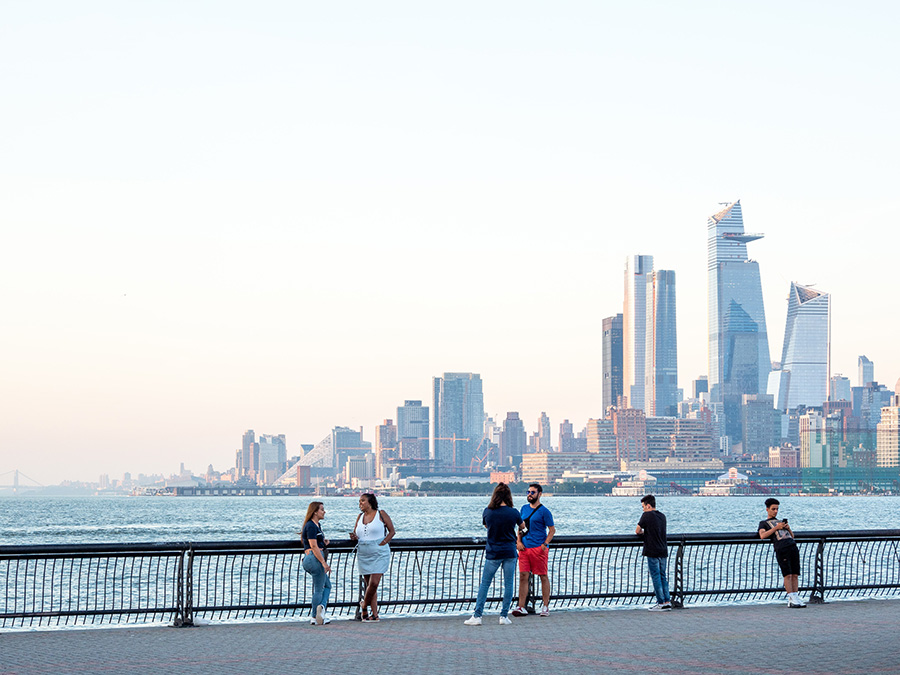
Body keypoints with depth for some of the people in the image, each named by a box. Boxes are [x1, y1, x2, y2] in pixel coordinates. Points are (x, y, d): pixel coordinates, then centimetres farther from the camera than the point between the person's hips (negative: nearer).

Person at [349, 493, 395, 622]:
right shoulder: (360, 517, 13)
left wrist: (382, 543, -10)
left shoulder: (381, 514, 0)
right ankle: (375, 615, 5)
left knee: (374, 583, -14)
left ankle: (364, 604, 9)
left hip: (379, 554, -5)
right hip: (363, 555, 5)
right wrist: (354, 537, -4)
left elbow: (392, 531, 2)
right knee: (369, 584, 3)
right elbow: (355, 533, 20)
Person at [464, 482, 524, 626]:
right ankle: (504, 616, 7)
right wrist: (518, 537, 39)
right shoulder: (513, 513, -5)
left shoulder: (487, 512, -6)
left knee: (484, 584, 6)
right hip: (510, 552, 0)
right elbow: (521, 526, 16)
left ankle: (477, 616, 4)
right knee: (508, 584, 7)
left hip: (493, 553, 0)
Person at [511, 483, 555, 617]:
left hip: (539, 548, -5)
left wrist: (545, 544, -13)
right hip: (524, 547, 5)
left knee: (543, 576, 3)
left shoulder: (544, 511, -3)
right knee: (523, 576, 0)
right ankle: (521, 607, 2)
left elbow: (552, 530, -2)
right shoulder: (524, 508, 13)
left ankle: (545, 606, 11)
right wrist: (519, 541, 5)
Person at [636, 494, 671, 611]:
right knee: (663, 576, 11)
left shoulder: (647, 515, -9)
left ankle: (661, 603, -4)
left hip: (653, 552, -7)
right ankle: (667, 602, 9)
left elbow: (637, 531, -4)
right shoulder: (662, 516, 12)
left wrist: (642, 531, 16)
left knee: (656, 577, -3)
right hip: (663, 551, 7)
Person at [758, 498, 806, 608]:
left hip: (793, 546, 5)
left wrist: (788, 528, 9)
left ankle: (796, 598, -3)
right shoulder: (764, 523, 18)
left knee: (795, 574, -3)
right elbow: (762, 536, -2)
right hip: (781, 549, -5)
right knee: (788, 574, -13)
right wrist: (776, 528, -6)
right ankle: (792, 599, -14)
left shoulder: (780, 521, 33)